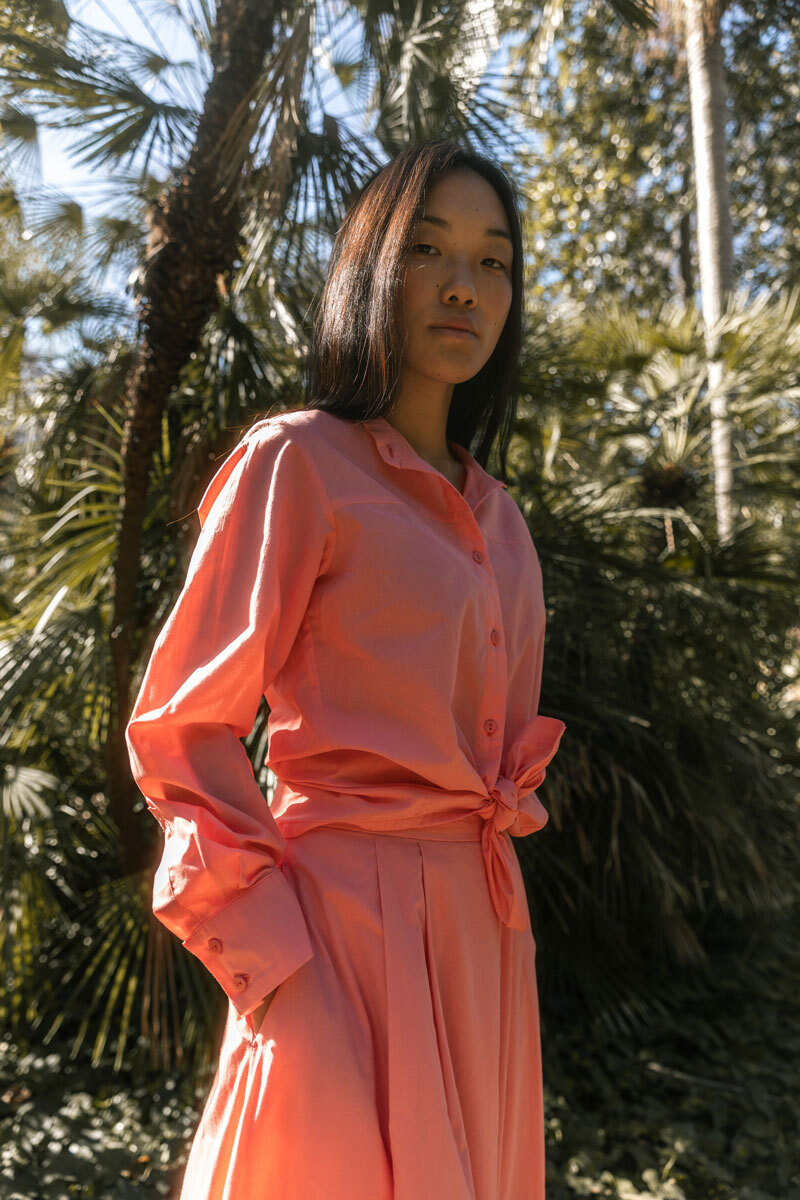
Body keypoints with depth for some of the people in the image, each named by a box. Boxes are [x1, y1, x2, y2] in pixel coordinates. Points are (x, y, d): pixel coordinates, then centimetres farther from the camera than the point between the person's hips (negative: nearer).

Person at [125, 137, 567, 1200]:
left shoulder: (497, 515, 13)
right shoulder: (296, 463, -8)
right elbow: (180, 732, -10)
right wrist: (274, 956, -16)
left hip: (485, 932, 7)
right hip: (345, 922, -7)